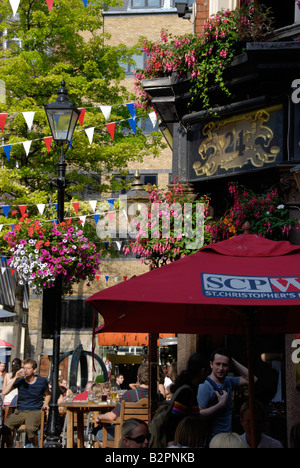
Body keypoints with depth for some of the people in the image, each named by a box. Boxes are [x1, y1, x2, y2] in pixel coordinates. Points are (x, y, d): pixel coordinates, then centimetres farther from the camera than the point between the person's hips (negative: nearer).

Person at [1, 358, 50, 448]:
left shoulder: (42, 381, 4)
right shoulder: (20, 380, 4)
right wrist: (15, 378, -11)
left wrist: (45, 404, 0)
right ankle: (9, 446, 3)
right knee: (5, 428, -25)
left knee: (30, 429, -35)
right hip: (20, 411, 2)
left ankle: (36, 446, -7)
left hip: (35, 411, -2)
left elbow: (47, 395, 21)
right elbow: (4, 392, -7)